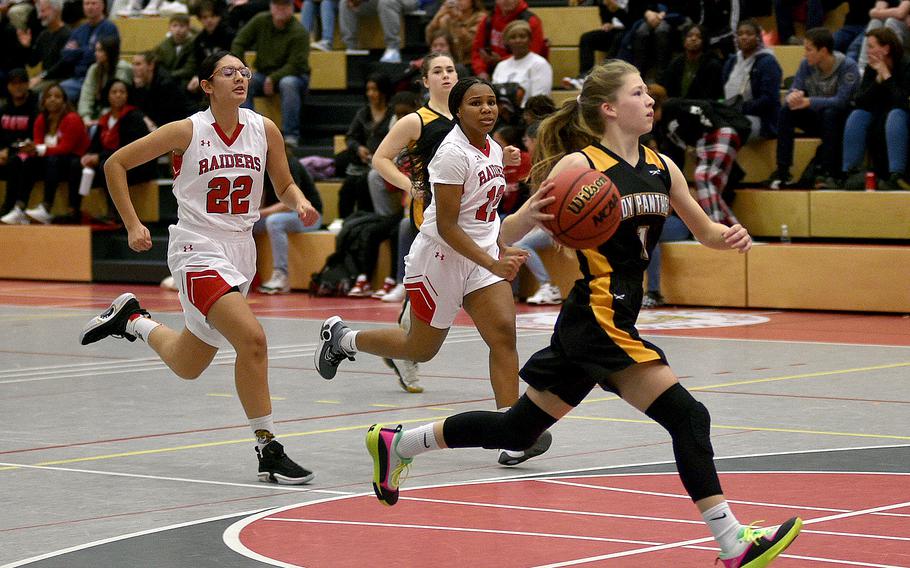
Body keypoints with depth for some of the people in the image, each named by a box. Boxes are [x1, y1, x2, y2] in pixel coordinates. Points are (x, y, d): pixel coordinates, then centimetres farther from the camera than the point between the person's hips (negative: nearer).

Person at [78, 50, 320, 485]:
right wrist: (133, 225, -6)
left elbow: (284, 186, 14)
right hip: (198, 250, -6)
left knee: (186, 366, 17)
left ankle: (131, 320, 45)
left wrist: (300, 204, -9)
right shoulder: (187, 131, -10)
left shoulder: (265, 130, 1)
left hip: (241, 252, 6)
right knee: (252, 339, -25)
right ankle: (268, 450, -17)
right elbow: (116, 163, -1)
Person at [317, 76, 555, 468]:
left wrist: (502, 251, 15)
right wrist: (492, 265, -27)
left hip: (483, 254, 7)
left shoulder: (493, 149, 5)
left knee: (503, 334, -11)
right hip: (441, 257, -7)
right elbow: (446, 226, -23)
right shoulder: (453, 153, -21)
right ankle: (342, 338, 33)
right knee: (421, 349, 9)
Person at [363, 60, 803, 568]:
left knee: (519, 430, 15)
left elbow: (704, 230, 20)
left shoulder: (661, 166, 10)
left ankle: (396, 443, 29)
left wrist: (732, 237, -3)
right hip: (599, 320, -8)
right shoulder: (579, 165, -11)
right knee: (687, 417, -14)